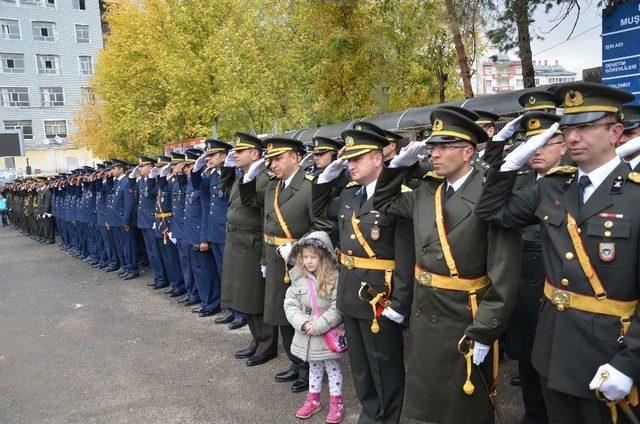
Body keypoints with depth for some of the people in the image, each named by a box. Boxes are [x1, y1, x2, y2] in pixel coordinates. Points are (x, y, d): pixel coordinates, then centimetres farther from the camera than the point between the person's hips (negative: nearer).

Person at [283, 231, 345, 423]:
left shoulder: (335, 278, -17)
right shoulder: (298, 278, -3)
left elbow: (337, 309, -20)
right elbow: (290, 304, -5)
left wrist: (318, 326, -22)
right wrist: (303, 323, -18)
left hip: (328, 334, -4)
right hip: (306, 334, 4)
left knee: (332, 366, 11)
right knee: (313, 366, 21)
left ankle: (336, 402, 26)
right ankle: (313, 399, 37)